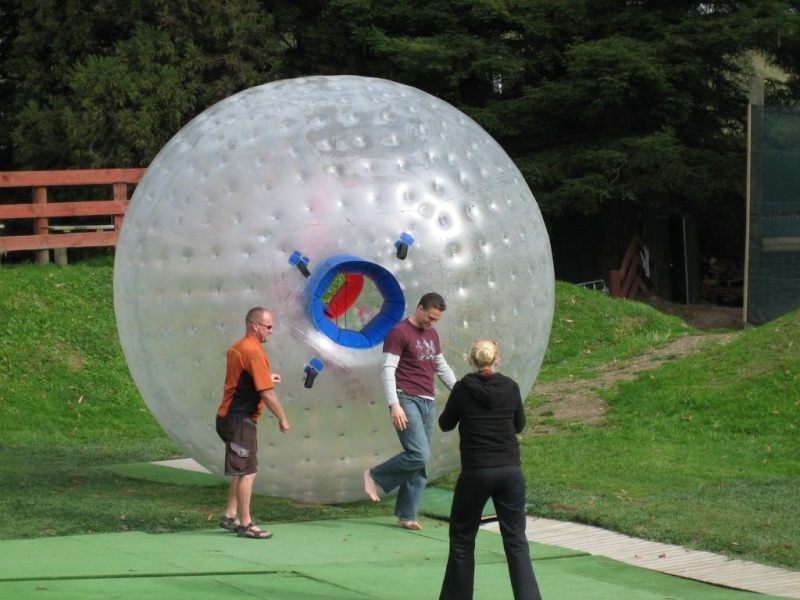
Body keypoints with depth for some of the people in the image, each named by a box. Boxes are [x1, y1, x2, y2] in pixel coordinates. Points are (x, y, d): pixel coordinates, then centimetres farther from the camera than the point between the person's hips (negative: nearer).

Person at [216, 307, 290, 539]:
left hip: (230, 417, 10)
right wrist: (282, 418, -9)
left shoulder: (236, 348, 12)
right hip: (240, 420, -10)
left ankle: (230, 517, 23)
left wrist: (267, 378, 19)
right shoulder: (254, 352, -17)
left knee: (243, 471, 18)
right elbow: (267, 393, -19)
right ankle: (245, 524, 1)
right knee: (246, 472, -4)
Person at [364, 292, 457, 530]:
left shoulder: (431, 334, 18)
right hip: (407, 401, -8)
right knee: (420, 454, -19)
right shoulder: (398, 333, -7)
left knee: (420, 463, 5)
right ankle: (375, 476, 1)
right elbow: (387, 369, -13)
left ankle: (406, 516, 9)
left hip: (428, 403, 8)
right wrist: (394, 404, -21)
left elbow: (442, 367, 28)